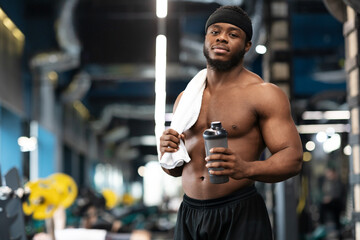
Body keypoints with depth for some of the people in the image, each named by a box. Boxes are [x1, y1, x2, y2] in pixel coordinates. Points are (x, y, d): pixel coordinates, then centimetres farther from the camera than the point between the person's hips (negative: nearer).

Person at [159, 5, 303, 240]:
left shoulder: (264, 94, -4)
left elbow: (293, 158, -12)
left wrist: (246, 169, -30)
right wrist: (167, 152, -4)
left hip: (240, 215, -5)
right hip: (189, 214, 5)